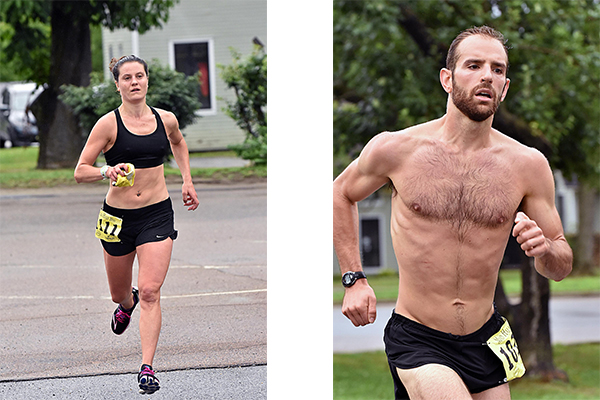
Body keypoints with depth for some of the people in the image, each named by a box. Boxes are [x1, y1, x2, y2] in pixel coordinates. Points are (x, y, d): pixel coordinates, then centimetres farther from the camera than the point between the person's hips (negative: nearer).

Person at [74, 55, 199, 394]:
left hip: (158, 214, 0)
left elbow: (179, 143, 26)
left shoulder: (166, 120, 1)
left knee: (150, 291, -14)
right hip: (118, 216, 0)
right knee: (119, 293, 17)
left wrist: (187, 181, 18)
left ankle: (147, 368, -12)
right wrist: (107, 171, -27)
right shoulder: (109, 124, -9)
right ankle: (127, 304, 56)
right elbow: (80, 172, -8)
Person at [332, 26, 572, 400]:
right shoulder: (395, 149, -6)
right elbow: (342, 193, 14)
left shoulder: (528, 165, -1)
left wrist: (544, 249, -16)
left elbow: (562, 267, 6)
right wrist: (354, 279, 7)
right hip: (416, 340, -3)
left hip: (485, 341, 3)